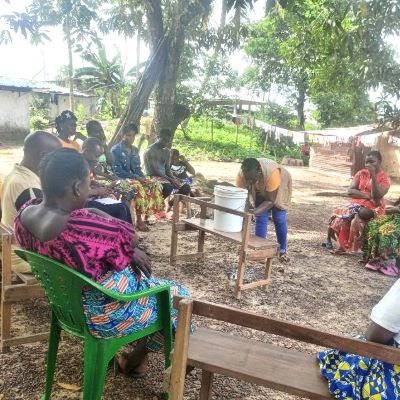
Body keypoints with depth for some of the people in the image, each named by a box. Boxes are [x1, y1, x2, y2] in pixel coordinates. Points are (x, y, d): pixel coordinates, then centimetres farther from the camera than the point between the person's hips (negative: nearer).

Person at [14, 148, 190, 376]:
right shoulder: (83, 227, -39)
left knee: (143, 276, 31)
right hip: (102, 315, -8)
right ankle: (135, 360, 32)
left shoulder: (26, 213, -10)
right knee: (178, 294, 16)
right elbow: (129, 238, -20)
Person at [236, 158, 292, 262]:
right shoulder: (241, 175, -34)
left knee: (279, 219, -2)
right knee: (261, 218, -4)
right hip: (260, 191, 3)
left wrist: (255, 212, -48)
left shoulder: (272, 173, -44)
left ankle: (283, 251, 12)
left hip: (279, 188, -3)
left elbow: (270, 201, -37)